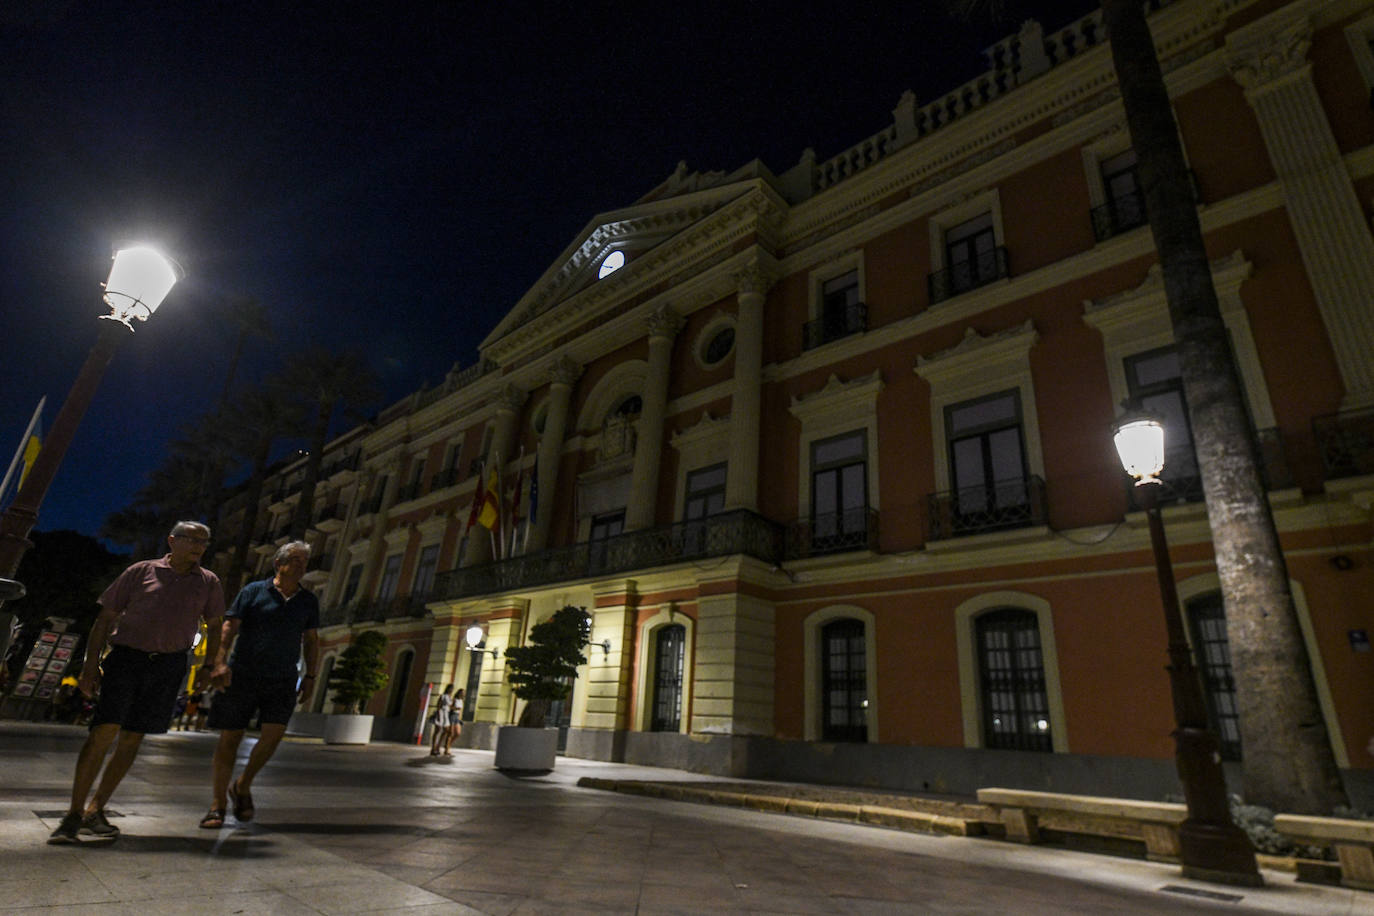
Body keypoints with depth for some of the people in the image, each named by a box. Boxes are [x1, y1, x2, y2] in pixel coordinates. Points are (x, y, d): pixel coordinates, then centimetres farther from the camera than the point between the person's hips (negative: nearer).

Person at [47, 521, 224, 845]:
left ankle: (95, 810, 18)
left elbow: (215, 627, 17)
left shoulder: (208, 582, 10)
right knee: (104, 730, -12)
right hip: (127, 657, -2)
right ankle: (73, 814, -1)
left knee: (133, 737, 5)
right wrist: (90, 665, 1)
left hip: (169, 665, 2)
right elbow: (105, 618, 7)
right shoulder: (141, 572, 4)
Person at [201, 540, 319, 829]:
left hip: (283, 681, 2)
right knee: (229, 738, 2)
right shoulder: (254, 591, 0)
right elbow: (229, 627, -6)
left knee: (273, 735, -11)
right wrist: (219, 662, -19)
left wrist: (310, 676, 10)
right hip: (243, 676, -2)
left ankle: (242, 787, 15)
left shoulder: (308, 600, 9)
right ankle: (217, 806, 16)